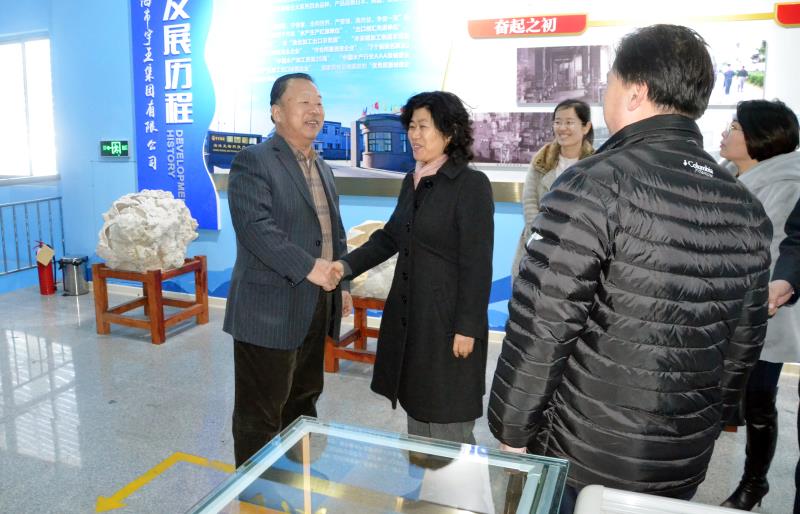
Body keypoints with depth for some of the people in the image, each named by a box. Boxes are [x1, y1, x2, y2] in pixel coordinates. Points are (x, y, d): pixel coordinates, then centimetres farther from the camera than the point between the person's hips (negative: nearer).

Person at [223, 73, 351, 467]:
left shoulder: (322, 168, 16)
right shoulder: (253, 161, -10)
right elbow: (254, 227, -23)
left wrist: (340, 283, 15)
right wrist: (308, 267, -25)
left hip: (316, 309, 8)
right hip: (270, 312, -8)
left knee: (304, 402, 21)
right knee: (260, 414, 5)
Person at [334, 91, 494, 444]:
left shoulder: (471, 184, -13)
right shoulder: (411, 182, 10)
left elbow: (477, 265, -15)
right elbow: (389, 237, 13)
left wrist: (467, 328, -16)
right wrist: (346, 265, -1)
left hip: (448, 319, -7)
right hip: (408, 316, 8)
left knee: (448, 426, 4)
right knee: (416, 412, 20)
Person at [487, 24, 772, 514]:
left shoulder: (594, 185, -18)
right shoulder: (747, 208, 1)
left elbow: (542, 324, -21)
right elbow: (745, 340, 8)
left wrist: (512, 429, -8)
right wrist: (707, 424, 20)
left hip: (579, 455, -5)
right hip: (684, 463, 6)